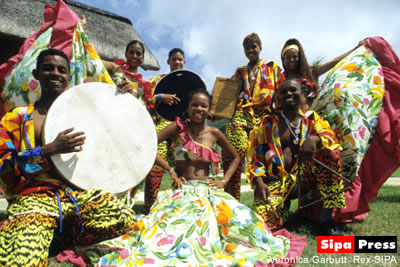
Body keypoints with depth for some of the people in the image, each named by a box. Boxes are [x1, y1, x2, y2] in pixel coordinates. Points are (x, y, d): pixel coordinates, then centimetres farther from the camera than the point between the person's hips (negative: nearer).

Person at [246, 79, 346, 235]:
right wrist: (258, 181, -13)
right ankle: (284, 203, 11)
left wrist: (314, 139, -32)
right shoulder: (267, 123, 8)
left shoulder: (312, 119, 12)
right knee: (266, 219, -28)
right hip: (275, 180, -1)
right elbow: (255, 155, 3)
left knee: (330, 152, -25)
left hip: (304, 178, 1)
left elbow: (330, 137, -8)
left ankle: (326, 218, -18)